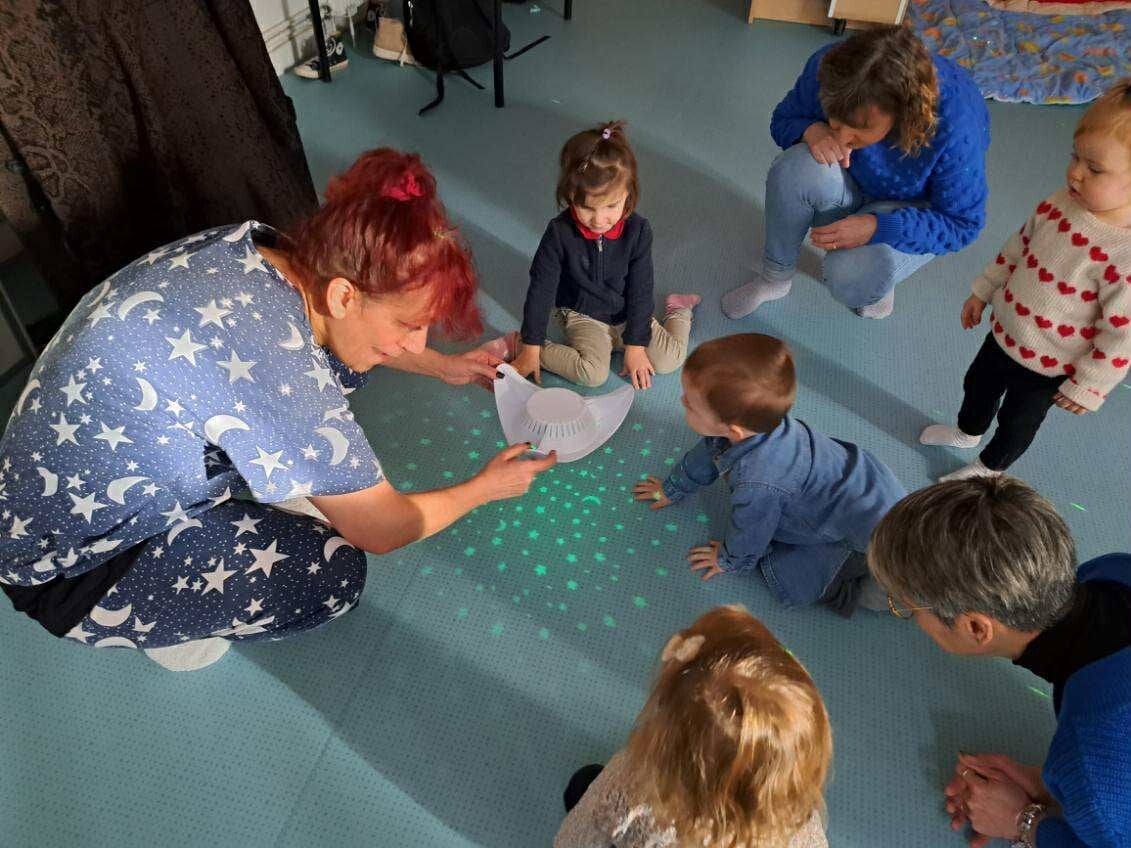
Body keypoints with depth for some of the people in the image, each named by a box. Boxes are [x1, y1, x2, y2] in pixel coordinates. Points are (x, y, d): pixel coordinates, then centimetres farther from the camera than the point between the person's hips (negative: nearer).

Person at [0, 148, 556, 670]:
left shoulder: (254, 247, -16)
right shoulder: (278, 377, -39)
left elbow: (336, 326, 10)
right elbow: (383, 531, -23)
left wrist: (442, 366, 11)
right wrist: (484, 488, -7)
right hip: (70, 571, -7)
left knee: (340, 360, -1)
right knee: (334, 572, -16)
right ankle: (165, 627, 8)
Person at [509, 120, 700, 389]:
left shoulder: (638, 229, -17)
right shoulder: (559, 233, -22)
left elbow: (640, 289, -9)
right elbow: (541, 290, -15)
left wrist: (635, 346, -9)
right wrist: (531, 349, -14)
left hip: (627, 313, 3)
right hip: (582, 316, -2)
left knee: (669, 359, -8)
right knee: (593, 373, -26)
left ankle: (678, 309, 23)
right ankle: (520, 345, -8)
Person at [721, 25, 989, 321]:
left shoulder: (956, 127, -34)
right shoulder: (828, 69, -27)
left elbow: (962, 223, -21)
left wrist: (877, 228, -37)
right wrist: (811, 130, -33)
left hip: (912, 210, -2)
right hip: (850, 179, 3)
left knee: (853, 278, -34)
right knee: (796, 169, -34)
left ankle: (876, 267, 5)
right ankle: (775, 277, -10)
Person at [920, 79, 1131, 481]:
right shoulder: (1062, 202, -15)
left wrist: (1087, 387, -15)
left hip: (1047, 367, -6)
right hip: (1005, 332, 6)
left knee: (1017, 420, 21)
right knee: (978, 385, 30)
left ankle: (990, 467, 50)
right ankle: (967, 432, 61)